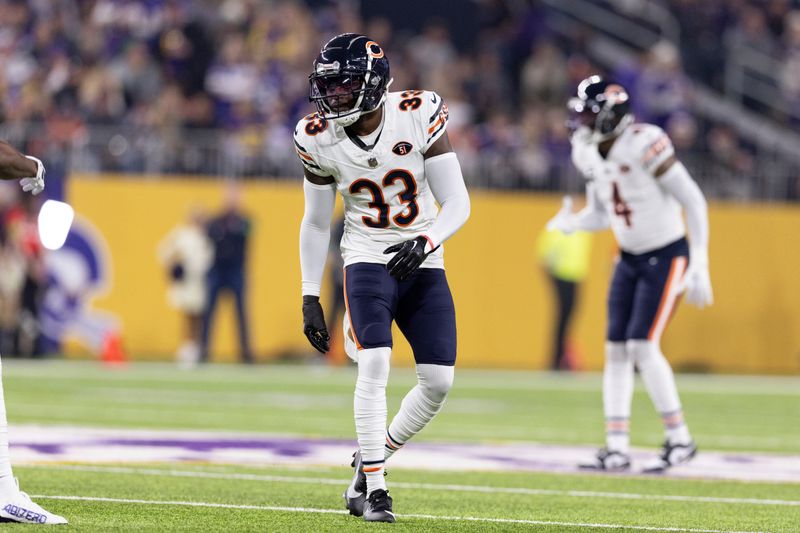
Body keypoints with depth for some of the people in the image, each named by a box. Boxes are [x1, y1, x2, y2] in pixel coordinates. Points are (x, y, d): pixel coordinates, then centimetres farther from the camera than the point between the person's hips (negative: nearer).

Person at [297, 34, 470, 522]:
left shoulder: (418, 116, -14)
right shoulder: (320, 140, -8)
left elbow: (458, 203, -12)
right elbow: (316, 224, 4)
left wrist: (425, 241, -31)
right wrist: (310, 298, 0)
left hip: (422, 262, 1)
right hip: (368, 259, -1)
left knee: (439, 381, -3)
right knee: (375, 364, -21)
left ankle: (371, 460, 19)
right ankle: (373, 488, -14)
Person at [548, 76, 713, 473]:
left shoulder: (643, 145, -24)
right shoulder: (590, 155, 0)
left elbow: (693, 200, -19)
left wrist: (700, 266, -20)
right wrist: (570, 223, -11)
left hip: (666, 258, -8)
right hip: (629, 260, 8)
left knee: (641, 346, -15)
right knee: (616, 349, 1)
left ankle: (680, 440, -2)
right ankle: (617, 449, 4)